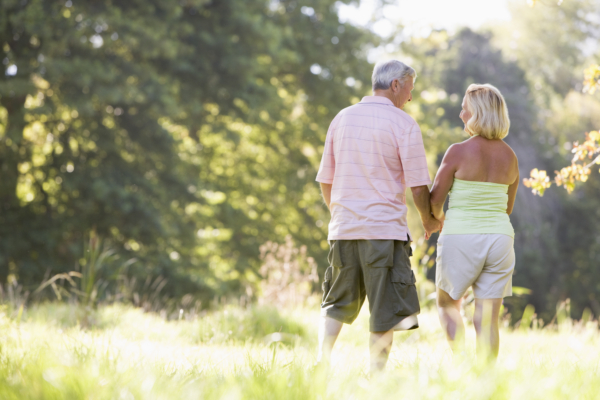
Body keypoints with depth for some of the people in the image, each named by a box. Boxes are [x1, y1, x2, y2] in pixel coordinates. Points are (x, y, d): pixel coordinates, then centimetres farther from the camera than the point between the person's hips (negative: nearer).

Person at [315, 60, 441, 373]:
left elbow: (325, 180, 13)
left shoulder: (342, 118, 9)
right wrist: (428, 219, 11)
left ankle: (322, 362, 2)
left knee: (337, 303, 15)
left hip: (343, 227, 5)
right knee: (386, 309, 3)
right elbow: (418, 185, -7)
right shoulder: (404, 125, -6)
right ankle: (376, 375, 2)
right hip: (385, 229, -5)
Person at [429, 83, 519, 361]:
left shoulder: (459, 152, -11)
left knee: (448, 303, 19)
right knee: (488, 320, 5)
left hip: (461, 239, -4)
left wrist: (439, 219, 16)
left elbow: (434, 200, -6)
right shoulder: (510, 156, 5)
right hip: (499, 238, 4)